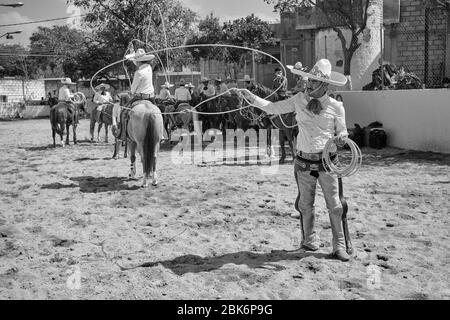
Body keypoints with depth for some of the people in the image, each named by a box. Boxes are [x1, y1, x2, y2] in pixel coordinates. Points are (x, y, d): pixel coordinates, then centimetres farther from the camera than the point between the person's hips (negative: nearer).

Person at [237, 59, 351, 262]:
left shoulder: (336, 107, -4)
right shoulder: (299, 100, 2)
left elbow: (342, 131, 8)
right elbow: (274, 108, 11)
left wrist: (342, 136, -15)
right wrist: (252, 98, 3)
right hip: (304, 161, 2)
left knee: (335, 205, 1)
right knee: (305, 205, 12)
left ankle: (339, 247, 14)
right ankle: (309, 241, 31)